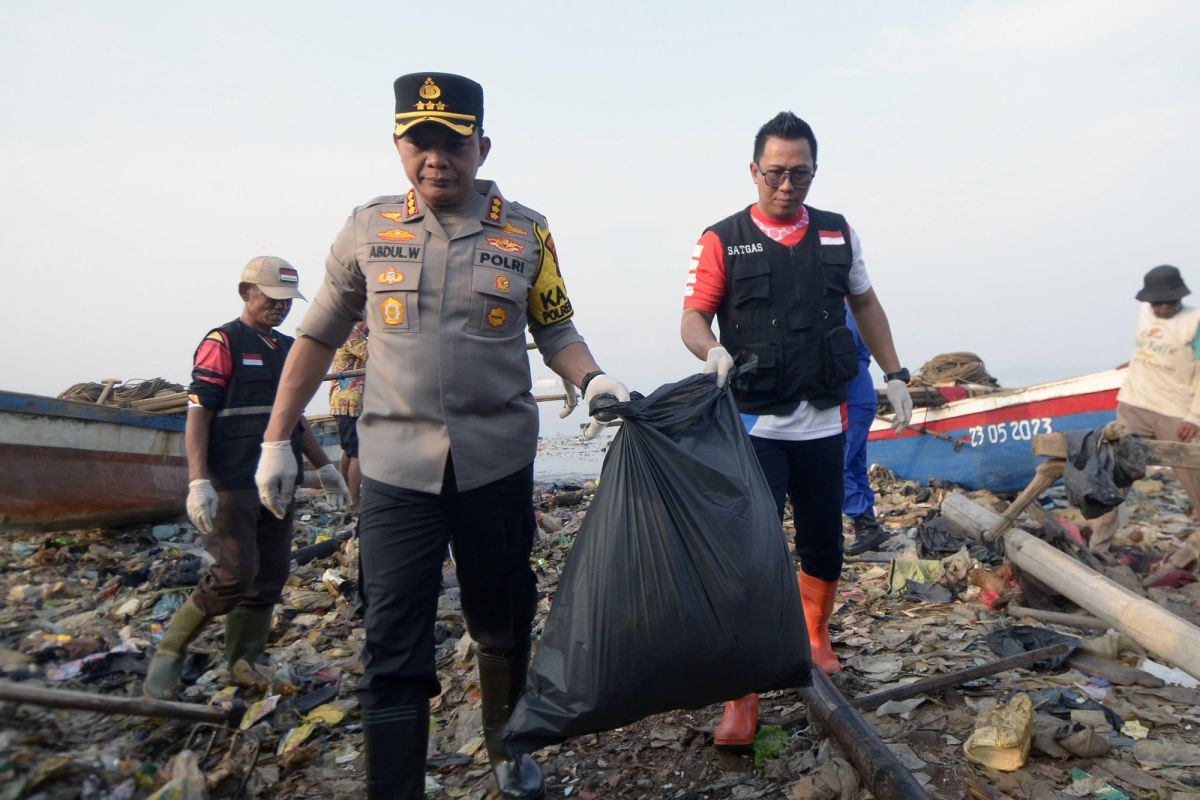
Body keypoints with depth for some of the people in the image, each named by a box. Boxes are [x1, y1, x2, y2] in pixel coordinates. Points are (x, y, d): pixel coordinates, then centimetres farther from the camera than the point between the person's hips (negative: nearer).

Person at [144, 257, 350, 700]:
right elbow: (197, 414, -11)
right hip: (232, 487, -7)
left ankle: (244, 667, 22)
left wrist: (323, 466, 21)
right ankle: (169, 653, 11)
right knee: (234, 574, -11)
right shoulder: (222, 343, -5)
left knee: (270, 578, 9)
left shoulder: (288, 349, 16)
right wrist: (198, 482, -20)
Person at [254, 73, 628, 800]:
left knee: (504, 626, 17)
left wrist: (592, 380, -14)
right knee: (394, 651, -1)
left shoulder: (526, 233, 1)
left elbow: (556, 331, 8)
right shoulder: (369, 229, 2)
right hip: (396, 467, 0)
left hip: (497, 462, 1)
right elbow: (320, 336, 10)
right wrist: (277, 441, 9)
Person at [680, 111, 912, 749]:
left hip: (823, 425, 4)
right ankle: (743, 695, 4)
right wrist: (712, 350, -27)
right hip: (754, 427, -4)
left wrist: (894, 374, 16)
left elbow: (865, 303, 20)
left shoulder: (838, 234, 10)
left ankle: (815, 636, 41)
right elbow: (692, 317, -4)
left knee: (824, 548, 14)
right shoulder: (722, 240, -1)